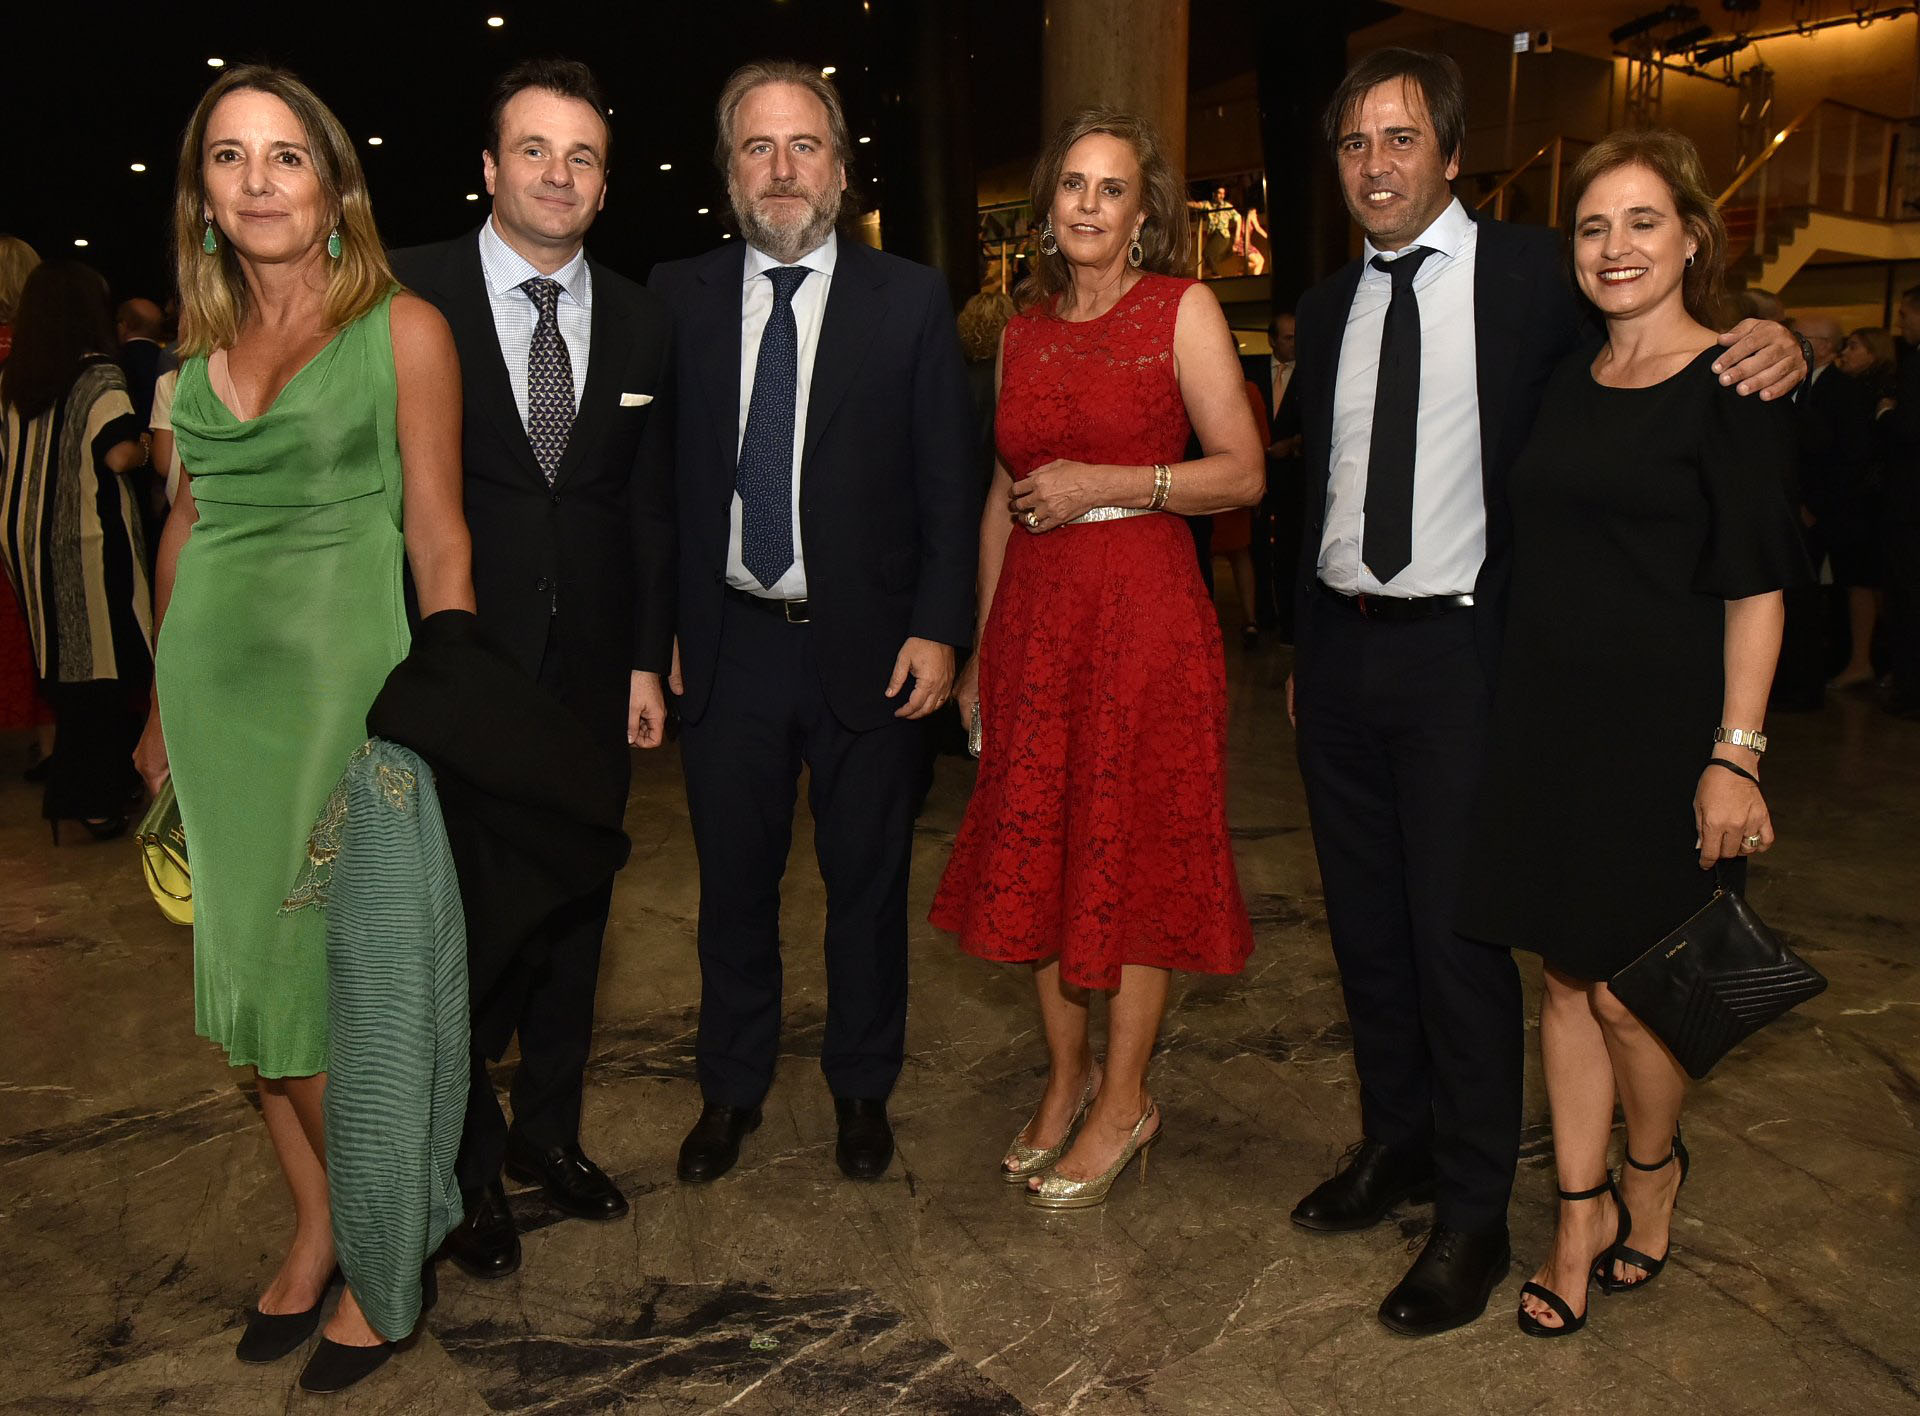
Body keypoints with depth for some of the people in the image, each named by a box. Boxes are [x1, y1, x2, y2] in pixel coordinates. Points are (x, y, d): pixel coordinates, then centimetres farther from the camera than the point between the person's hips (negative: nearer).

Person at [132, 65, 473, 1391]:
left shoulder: (403, 328, -4)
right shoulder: (201, 347, 11)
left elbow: (438, 538, -6)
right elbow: (187, 523, 16)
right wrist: (162, 710, 16)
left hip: (344, 679, -5)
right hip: (215, 684, 5)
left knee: (337, 981, -1)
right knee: (252, 970, 10)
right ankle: (314, 1228, 27)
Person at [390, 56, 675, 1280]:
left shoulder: (640, 320, 6)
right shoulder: (407, 295, -5)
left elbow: (651, 503, 8)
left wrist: (648, 659, 4)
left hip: (593, 665, 4)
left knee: (574, 905, 13)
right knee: (463, 919, 4)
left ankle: (551, 1128, 33)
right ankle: (472, 1165, 25)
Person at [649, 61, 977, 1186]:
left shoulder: (911, 300, 0)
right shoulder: (679, 297, 5)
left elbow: (949, 480, -2)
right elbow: (656, 473, 4)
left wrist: (937, 628, -10)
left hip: (868, 648, -1)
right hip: (727, 642, 2)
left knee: (869, 883, 12)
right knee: (734, 882, 14)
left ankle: (863, 1088, 32)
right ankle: (733, 1087, 34)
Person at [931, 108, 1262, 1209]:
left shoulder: (1183, 310, -2)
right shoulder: (1027, 330, 13)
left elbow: (1244, 471, -7)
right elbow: (1006, 497, 15)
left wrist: (1107, 480, -16)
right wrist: (978, 648, 13)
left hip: (1144, 610, -5)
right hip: (1033, 614, 5)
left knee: (1133, 851, 2)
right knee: (1035, 849, 9)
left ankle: (1126, 1098, 17)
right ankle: (1066, 1073, 27)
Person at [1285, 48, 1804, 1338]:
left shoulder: (1535, 273, -2)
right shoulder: (1329, 309, 12)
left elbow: (1674, 353, 3)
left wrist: (1779, 342, -20)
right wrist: (1301, 649, 15)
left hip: (1456, 652, -5)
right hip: (1340, 650, 5)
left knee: (1460, 932, -1)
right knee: (1367, 923, 15)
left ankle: (1475, 1216, 16)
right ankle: (1396, 1145, 34)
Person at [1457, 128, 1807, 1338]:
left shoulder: (1735, 385, -7)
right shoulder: (1569, 381, 11)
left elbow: (1757, 585, -11)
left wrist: (1735, 753, -17)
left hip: (1662, 729, -5)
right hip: (1548, 716, 6)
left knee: (1628, 989, 2)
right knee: (1567, 975, 11)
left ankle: (1654, 1171, 32)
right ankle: (1581, 1214, 25)